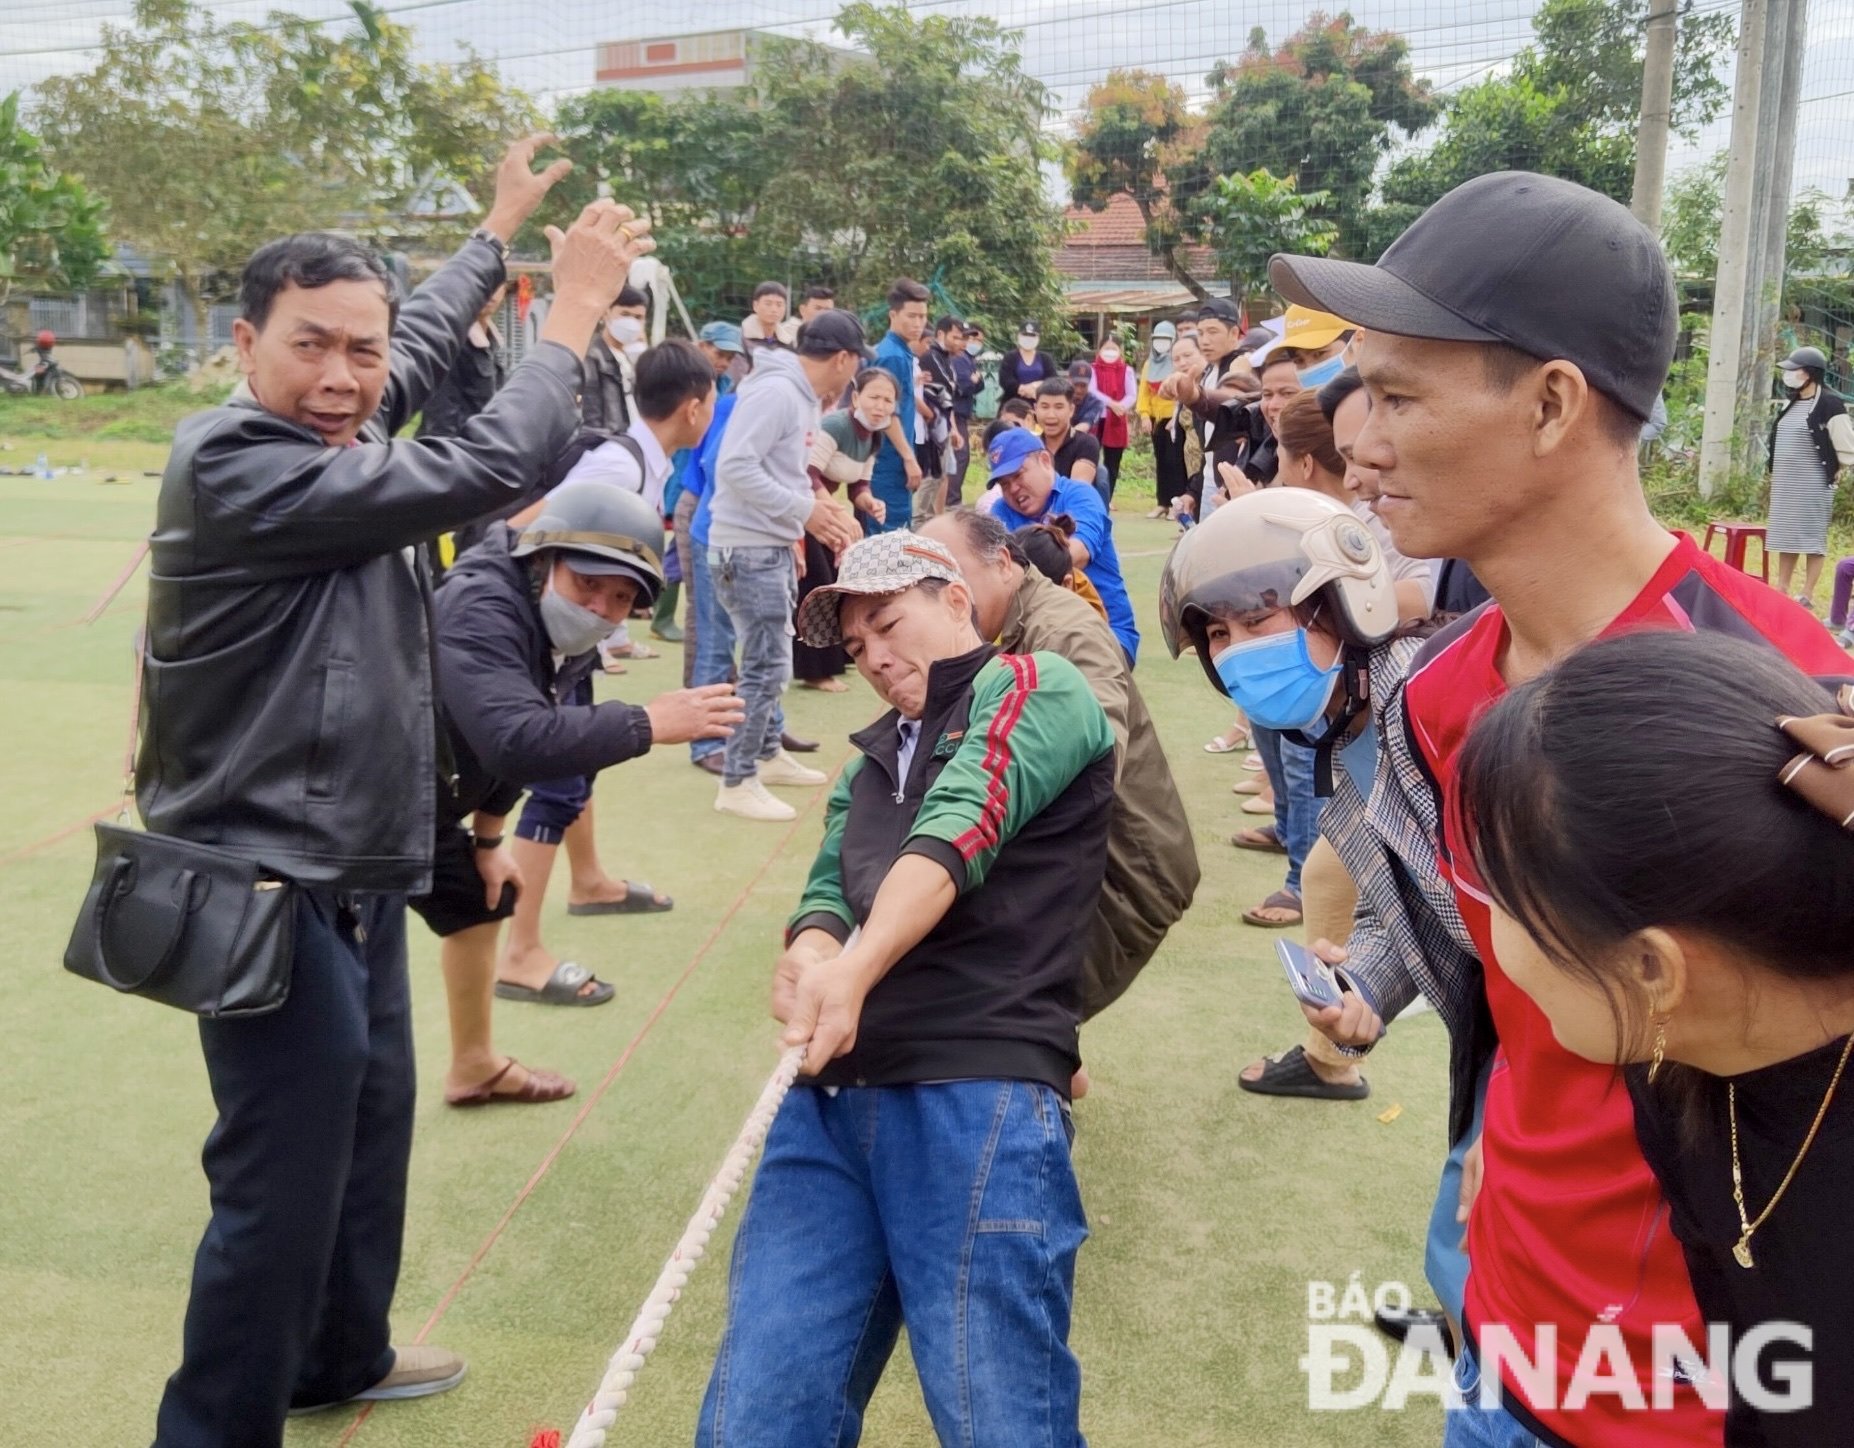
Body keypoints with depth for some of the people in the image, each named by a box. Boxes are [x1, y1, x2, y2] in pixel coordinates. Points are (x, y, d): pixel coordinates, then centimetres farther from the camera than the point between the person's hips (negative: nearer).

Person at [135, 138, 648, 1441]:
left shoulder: (328, 435, 5)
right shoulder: (237, 465, -22)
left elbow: (425, 347, 24)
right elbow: (483, 471, -25)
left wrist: (501, 231, 34)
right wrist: (574, 314, -14)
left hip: (351, 876, 10)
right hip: (276, 892, -10)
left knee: (372, 1124, 22)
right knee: (283, 1181, -1)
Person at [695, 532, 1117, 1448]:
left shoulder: (1036, 689, 7)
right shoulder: (869, 761, 29)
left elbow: (959, 829, -11)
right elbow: (827, 890, 16)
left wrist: (855, 968, -27)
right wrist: (810, 958, -9)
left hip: (979, 1092, -6)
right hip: (830, 1098, 6)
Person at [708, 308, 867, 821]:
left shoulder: (802, 396, 11)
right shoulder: (776, 391, -19)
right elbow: (735, 468, -26)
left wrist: (824, 510, 3)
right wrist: (806, 510, -21)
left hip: (773, 548, 10)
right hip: (747, 550, -10)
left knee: (769, 661, 20)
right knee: (767, 666, -5)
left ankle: (767, 754, 35)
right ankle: (737, 784, 4)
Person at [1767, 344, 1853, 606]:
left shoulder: (1829, 405, -13)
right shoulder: (1791, 403, 12)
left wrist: (1828, 470, -2)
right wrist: (1776, 470, 14)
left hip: (1813, 486, -8)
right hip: (1785, 484, 8)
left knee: (1812, 537, -2)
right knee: (1785, 536, 12)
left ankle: (1808, 595, 3)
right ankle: (1782, 590, 20)